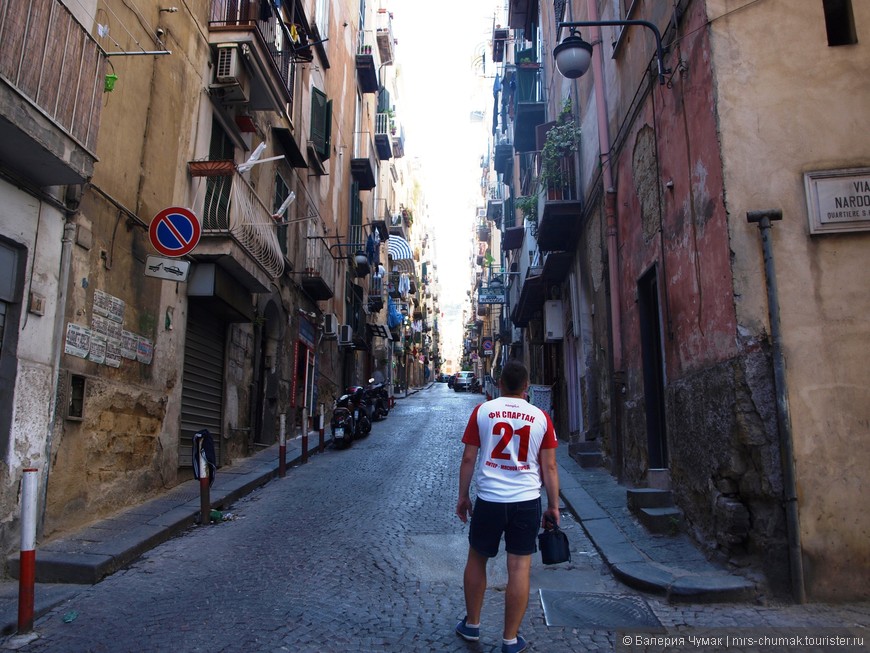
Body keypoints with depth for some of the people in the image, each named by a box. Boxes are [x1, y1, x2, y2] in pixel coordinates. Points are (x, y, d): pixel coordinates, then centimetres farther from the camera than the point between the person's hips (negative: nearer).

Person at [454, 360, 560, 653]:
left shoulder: (482, 411, -2)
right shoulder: (541, 417, 0)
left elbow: (468, 458, -2)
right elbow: (549, 467, 1)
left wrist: (463, 496, 9)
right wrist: (553, 506, 10)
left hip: (489, 499, 0)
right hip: (527, 501, 0)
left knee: (476, 560, 18)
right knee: (520, 567, 7)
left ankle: (471, 625, 31)